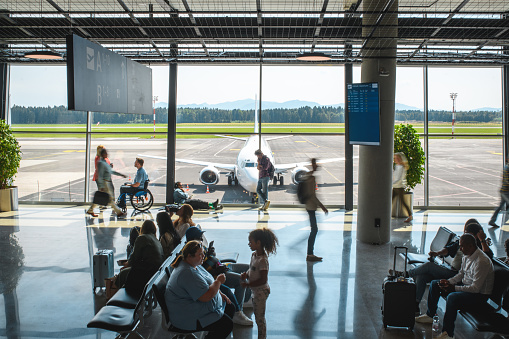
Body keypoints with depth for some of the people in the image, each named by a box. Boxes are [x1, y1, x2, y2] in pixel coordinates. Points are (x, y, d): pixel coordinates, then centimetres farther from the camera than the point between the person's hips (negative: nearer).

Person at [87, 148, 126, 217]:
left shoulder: (105, 162, 15)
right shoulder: (101, 163, -15)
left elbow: (111, 171, 24)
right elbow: (100, 175, -20)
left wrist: (121, 174, 20)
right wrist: (101, 187, -23)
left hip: (108, 182, 10)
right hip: (104, 183, -10)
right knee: (110, 198, -4)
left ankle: (90, 210, 22)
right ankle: (118, 212, -1)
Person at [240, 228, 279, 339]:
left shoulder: (262, 260, -26)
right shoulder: (254, 255, 1)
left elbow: (263, 280, -26)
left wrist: (248, 284, -21)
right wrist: (246, 274, -4)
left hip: (261, 291, -9)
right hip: (255, 290, 9)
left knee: (260, 317, 3)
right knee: (257, 315, 20)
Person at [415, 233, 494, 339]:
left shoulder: (482, 261, -28)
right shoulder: (466, 255, 0)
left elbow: (476, 288, -28)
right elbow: (461, 274, 13)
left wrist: (453, 288, -28)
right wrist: (448, 281, -5)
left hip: (479, 294, -10)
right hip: (465, 284, 10)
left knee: (452, 297, -36)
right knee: (434, 284, 7)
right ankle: (430, 315, 19)